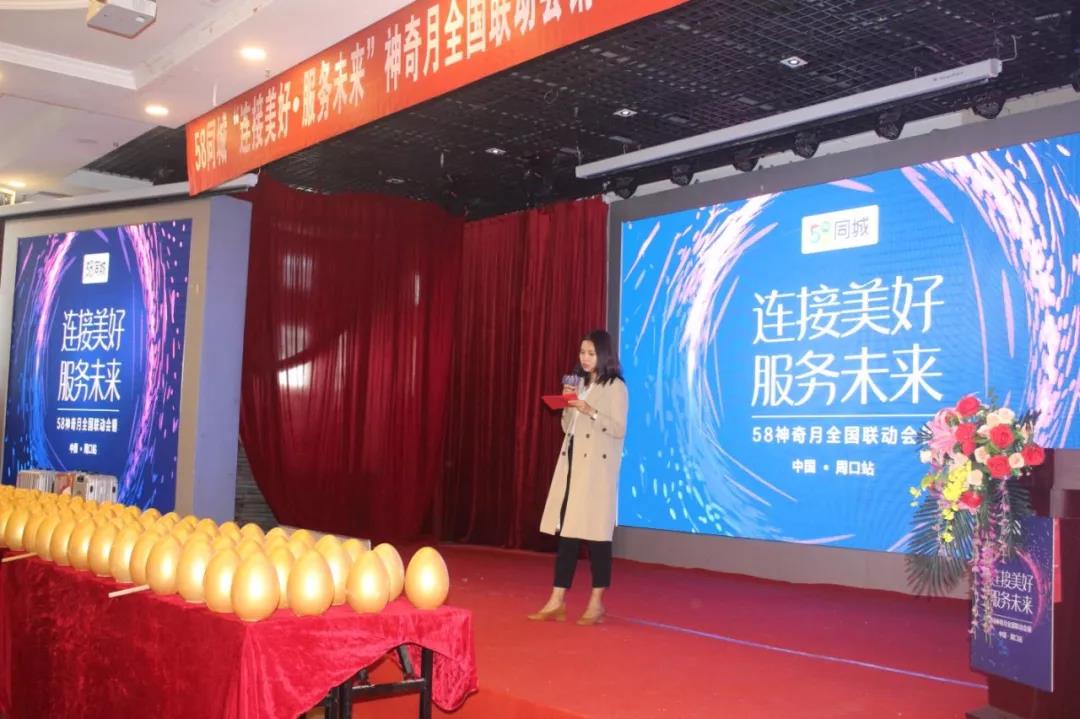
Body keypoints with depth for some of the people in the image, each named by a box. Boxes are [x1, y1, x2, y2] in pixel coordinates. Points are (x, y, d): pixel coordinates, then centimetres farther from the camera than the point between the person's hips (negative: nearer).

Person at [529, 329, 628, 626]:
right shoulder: (580, 384, 16)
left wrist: (590, 412, -19)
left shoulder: (615, 386, -4)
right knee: (566, 532, 4)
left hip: (597, 468, -6)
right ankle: (557, 602, 6)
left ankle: (596, 604, 6)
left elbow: (619, 429, -11)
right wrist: (568, 406, 0)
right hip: (572, 463, 6)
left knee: (596, 534, -3)